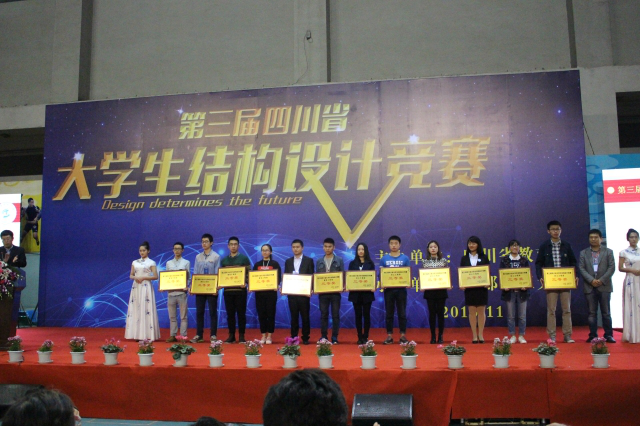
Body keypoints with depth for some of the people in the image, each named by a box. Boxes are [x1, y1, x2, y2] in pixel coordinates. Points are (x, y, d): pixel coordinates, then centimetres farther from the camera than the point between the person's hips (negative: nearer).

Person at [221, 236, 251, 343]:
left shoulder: (244, 258, 3)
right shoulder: (224, 260, 13)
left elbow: (249, 273, -1)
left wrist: (245, 282, -18)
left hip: (240, 290, -3)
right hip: (228, 290, 3)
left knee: (241, 313, 1)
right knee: (230, 314, 6)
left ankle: (241, 336, 8)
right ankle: (231, 335, 13)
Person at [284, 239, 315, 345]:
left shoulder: (309, 260, 2)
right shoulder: (288, 261, 11)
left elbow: (311, 276, -1)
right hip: (291, 293, 2)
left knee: (305, 316, 3)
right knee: (294, 316, 7)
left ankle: (305, 338, 11)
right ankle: (293, 337, 13)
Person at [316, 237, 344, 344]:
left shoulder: (339, 260, 4)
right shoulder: (319, 262, 9)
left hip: (335, 291, -1)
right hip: (323, 291, 2)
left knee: (335, 314, 2)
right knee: (324, 315, 5)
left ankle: (334, 337, 9)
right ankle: (323, 336, 12)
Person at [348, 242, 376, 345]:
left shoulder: (370, 263, 4)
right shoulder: (352, 263, 7)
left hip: (367, 292, -1)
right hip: (355, 292, 1)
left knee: (366, 314, 2)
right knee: (358, 315, 4)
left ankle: (365, 337, 10)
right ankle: (360, 337, 10)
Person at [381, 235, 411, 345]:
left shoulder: (405, 258, 3)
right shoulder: (384, 258, 4)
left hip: (401, 288, -1)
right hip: (388, 289, 1)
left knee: (402, 313, 4)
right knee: (389, 313, 5)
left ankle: (403, 335, 13)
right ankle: (389, 336, 12)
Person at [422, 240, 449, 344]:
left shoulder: (444, 260, 4)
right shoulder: (425, 261, 5)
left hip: (441, 290, 0)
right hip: (429, 290, 0)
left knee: (440, 312, 2)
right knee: (432, 312, 3)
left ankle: (440, 336, 12)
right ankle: (433, 336, 11)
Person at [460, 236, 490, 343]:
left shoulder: (484, 258, 4)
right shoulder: (464, 258, 7)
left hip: (481, 287, -1)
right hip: (469, 288, 1)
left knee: (481, 311, 4)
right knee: (472, 311, 4)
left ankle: (481, 335, 14)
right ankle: (474, 335, 11)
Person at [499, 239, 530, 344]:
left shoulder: (524, 260, 7)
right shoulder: (504, 260, 4)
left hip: (522, 291, 1)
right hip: (509, 291, -1)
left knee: (522, 315, 4)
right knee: (510, 315, 4)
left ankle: (521, 336, 15)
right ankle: (512, 336, 14)